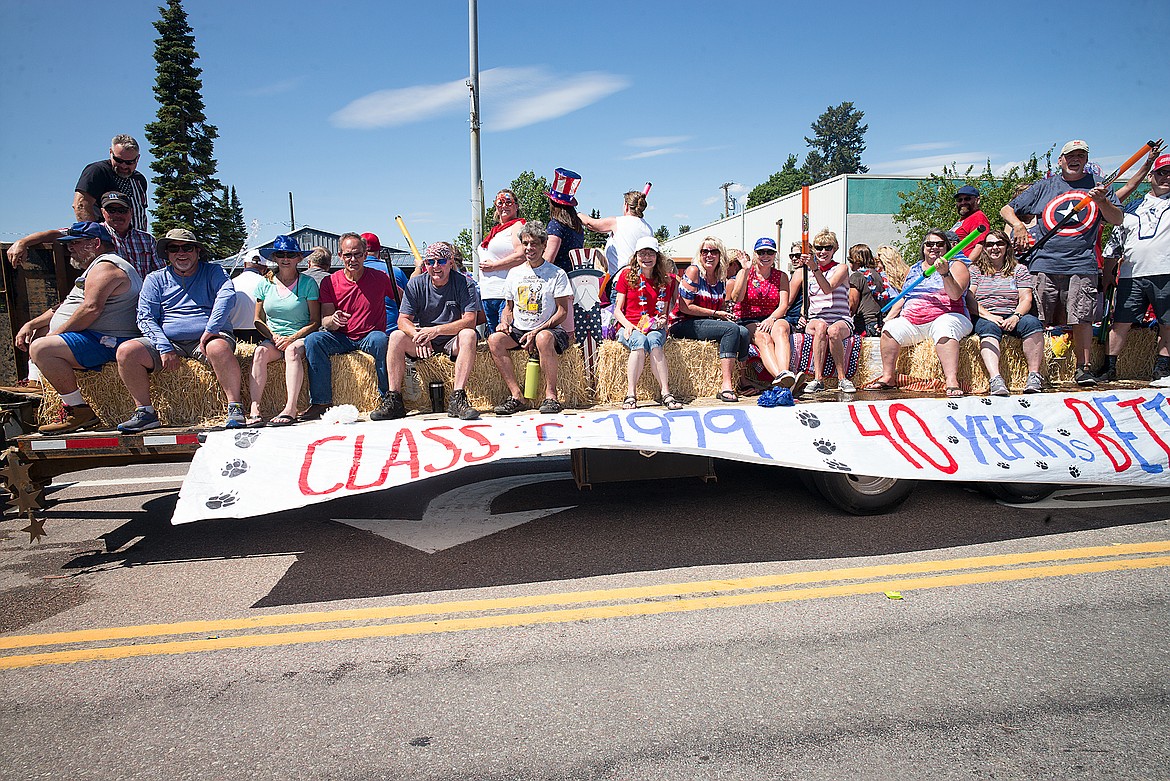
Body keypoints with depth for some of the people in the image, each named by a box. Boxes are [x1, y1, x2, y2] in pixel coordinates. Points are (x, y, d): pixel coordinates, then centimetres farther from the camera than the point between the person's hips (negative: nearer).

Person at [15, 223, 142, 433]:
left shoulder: (105, 267, -11)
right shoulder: (97, 267, 26)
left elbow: (91, 309, -24)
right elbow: (66, 307, 28)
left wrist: (54, 334, -16)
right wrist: (31, 325, 16)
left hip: (107, 343, -12)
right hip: (100, 341, 12)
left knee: (41, 349, -26)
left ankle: (79, 412, -23)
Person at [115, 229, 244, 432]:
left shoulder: (213, 271, 9)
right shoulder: (155, 279, 14)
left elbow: (227, 295, -12)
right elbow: (145, 318, 5)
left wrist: (210, 330, -25)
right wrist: (164, 348, -12)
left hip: (207, 338, -3)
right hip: (168, 341, 3)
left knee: (219, 348, -37)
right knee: (126, 350, -20)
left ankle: (235, 408, -32)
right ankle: (145, 412, -12)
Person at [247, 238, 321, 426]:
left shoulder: (308, 283, 1)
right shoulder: (265, 283, 11)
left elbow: (315, 321, -2)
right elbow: (257, 319, 15)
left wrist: (292, 338, -14)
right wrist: (273, 336, -5)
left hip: (300, 338, -3)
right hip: (272, 338, 3)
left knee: (292, 350, -36)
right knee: (260, 352, -29)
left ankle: (290, 408, -43)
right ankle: (254, 409, -36)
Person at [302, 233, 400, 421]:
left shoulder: (379, 278, 0)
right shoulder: (330, 282, 3)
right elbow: (325, 321, -2)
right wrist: (333, 320, -26)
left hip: (369, 337, -2)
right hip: (341, 338, 2)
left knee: (381, 339, -36)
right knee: (313, 339, -26)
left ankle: (387, 399, -24)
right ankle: (321, 402, -19)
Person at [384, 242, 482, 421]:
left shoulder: (463, 283, -8)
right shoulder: (416, 284, 0)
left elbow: (470, 320, -19)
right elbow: (403, 320, -5)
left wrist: (436, 330, -30)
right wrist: (419, 335, -28)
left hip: (452, 340, -3)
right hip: (422, 340, 3)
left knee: (469, 335, -33)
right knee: (396, 336, -22)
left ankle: (457, 399, -38)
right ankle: (395, 401, -21)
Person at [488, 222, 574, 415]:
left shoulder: (557, 274, 0)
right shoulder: (514, 273, 16)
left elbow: (562, 311, -5)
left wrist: (536, 331, -16)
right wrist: (505, 322, -1)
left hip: (548, 329, -5)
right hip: (518, 331, 5)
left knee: (544, 338, -40)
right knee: (494, 339, -25)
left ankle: (550, 395, -27)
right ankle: (516, 395, -22)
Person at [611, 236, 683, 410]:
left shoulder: (666, 279, 11)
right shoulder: (626, 275, 7)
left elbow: (664, 311, 16)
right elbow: (617, 310, 5)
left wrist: (663, 320, -8)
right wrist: (627, 325, -14)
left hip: (655, 328, 1)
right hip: (629, 327, -1)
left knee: (653, 341, -36)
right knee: (639, 341, -37)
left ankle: (665, 393, -40)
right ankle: (631, 394, -38)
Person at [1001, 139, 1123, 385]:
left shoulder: (1098, 185, 15)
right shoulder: (1044, 187, 15)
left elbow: (1117, 220, 9)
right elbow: (1006, 210, 15)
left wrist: (1102, 201, -9)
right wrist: (1018, 225, -5)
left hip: (1082, 264, 0)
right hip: (1044, 262, 0)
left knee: (1082, 318, -7)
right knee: (1038, 321, -2)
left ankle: (1084, 368, 0)